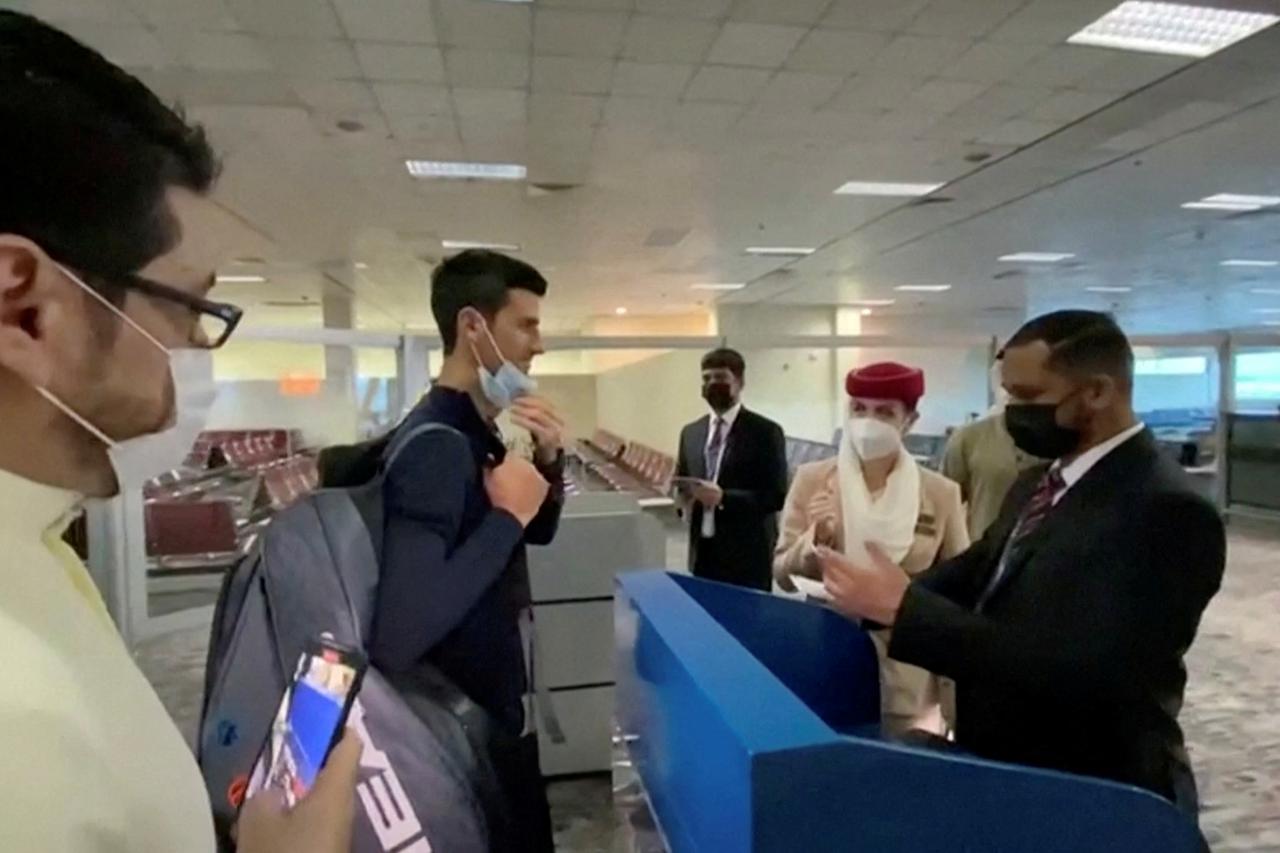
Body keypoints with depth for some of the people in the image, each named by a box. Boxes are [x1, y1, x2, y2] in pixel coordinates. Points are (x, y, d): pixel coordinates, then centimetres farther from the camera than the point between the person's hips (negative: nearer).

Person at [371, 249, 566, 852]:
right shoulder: (436, 442, -27)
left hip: (499, 704, 9)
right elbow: (395, 639, -37)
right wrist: (505, 514, -28)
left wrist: (548, 460, -5)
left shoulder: (479, 426, 2)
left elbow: (537, 531, 13)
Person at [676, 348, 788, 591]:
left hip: (747, 556, -4)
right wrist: (683, 495, -6)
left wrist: (723, 498, -21)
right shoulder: (690, 433, 11)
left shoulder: (765, 431, -5)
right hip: (703, 554, 5)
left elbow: (776, 495, -11)